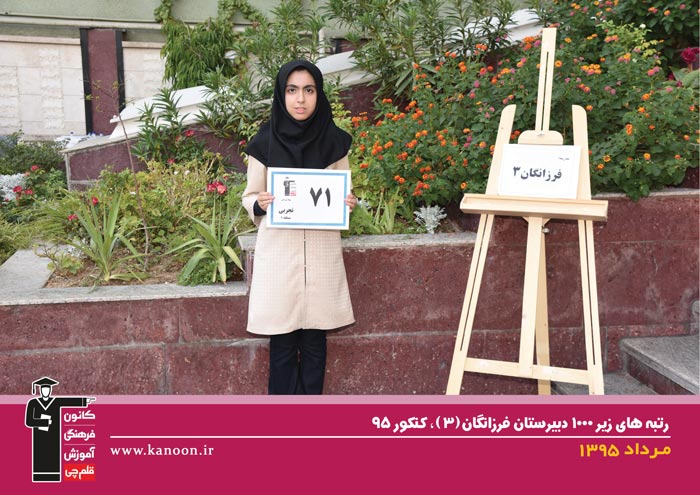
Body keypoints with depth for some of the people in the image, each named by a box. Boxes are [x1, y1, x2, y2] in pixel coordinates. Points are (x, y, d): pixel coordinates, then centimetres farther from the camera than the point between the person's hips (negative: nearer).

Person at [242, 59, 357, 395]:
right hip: (279, 251, -1)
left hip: (322, 251, 1)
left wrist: (349, 204, -10)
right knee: (282, 341, 3)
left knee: (315, 338, 8)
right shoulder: (265, 143, 0)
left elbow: (345, 195, 12)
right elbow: (250, 197, 6)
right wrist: (260, 204, -16)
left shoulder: (333, 141, 3)